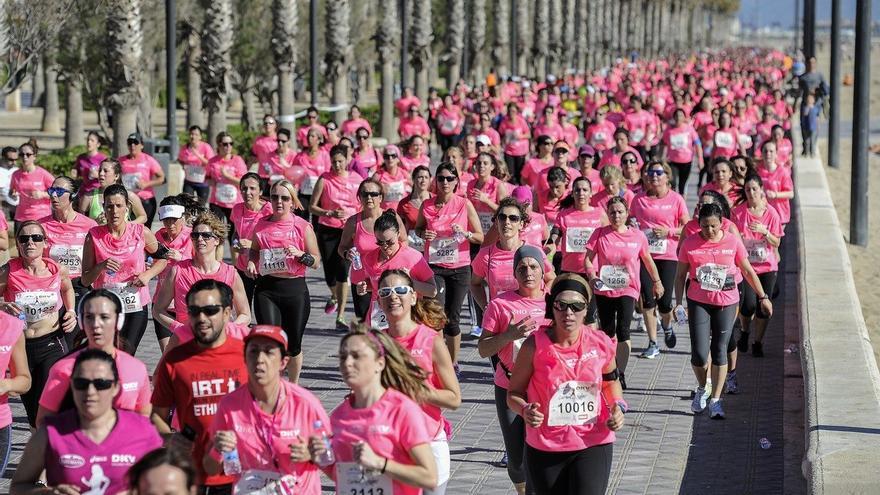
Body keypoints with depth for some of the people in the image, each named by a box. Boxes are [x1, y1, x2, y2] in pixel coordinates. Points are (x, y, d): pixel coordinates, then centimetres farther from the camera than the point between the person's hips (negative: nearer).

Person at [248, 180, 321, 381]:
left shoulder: (302, 227, -2)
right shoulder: (261, 225, 5)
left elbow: (317, 261, 0)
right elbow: (254, 249, 24)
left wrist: (300, 254, -18)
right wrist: (251, 261, 3)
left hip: (295, 289, -1)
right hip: (266, 289, 1)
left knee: (293, 344, 9)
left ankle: (293, 386, 31)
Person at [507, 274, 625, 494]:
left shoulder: (600, 344, -5)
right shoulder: (535, 346, -12)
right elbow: (514, 393, -3)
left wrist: (618, 406, -2)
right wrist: (525, 410, -24)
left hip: (593, 445, 0)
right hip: (545, 449, 0)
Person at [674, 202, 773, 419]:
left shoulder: (733, 242, -4)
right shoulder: (690, 244, -4)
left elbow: (748, 271, 7)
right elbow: (680, 275, 4)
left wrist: (763, 297, 9)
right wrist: (678, 302, -5)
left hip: (726, 302, 0)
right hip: (698, 302, 0)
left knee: (720, 351, 1)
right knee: (699, 353, -7)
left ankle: (715, 400, 9)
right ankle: (701, 389, 22)